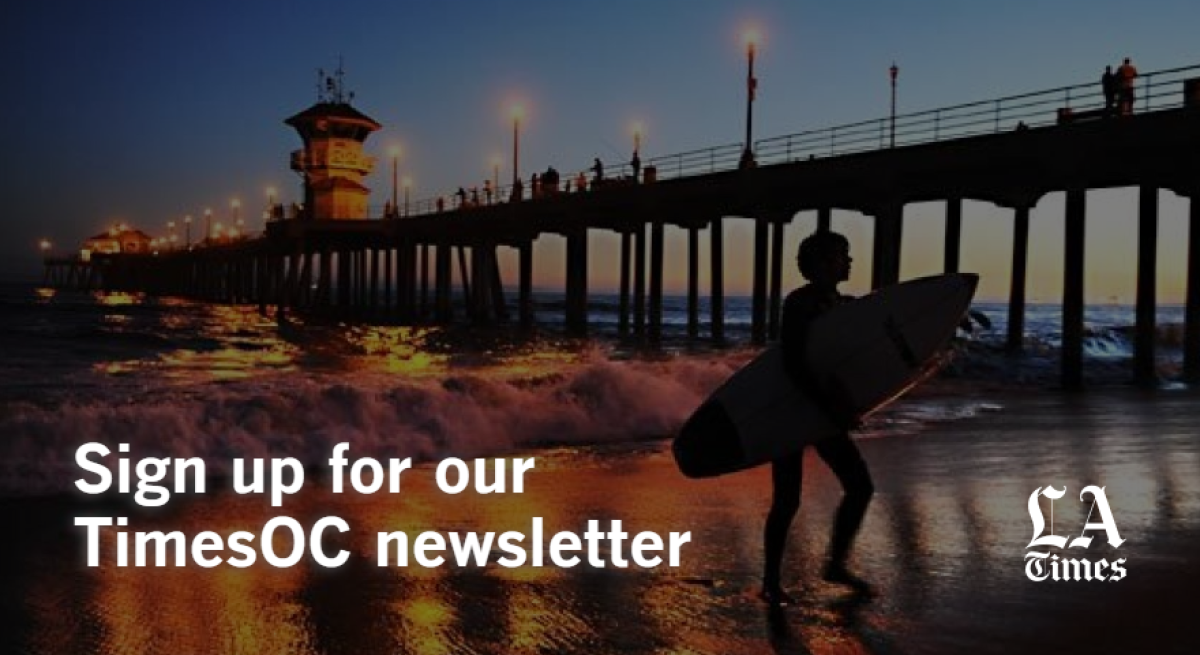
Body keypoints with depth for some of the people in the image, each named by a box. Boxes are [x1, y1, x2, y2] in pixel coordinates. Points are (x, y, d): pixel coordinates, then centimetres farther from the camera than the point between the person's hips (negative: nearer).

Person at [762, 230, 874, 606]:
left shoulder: (843, 305, 6)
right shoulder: (799, 303, -17)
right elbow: (792, 362, -27)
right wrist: (830, 405, -31)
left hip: (825, 407, 8)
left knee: (860, 486, 6)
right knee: (787, 501, -4)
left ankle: (836, 565, 23)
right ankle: (770, 582, 12)